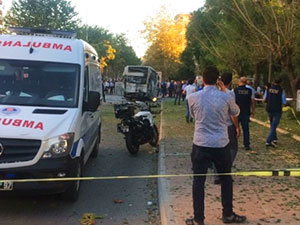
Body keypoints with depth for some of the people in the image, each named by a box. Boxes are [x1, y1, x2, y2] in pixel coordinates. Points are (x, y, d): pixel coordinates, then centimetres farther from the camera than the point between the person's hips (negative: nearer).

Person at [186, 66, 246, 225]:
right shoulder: (226, 97, -7)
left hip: (200, 145, 0)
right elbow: (236, 112, 14)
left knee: (198, 182, 8)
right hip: (221, 145, 1)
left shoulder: (193, 98, -5)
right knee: (226, 180, 18)